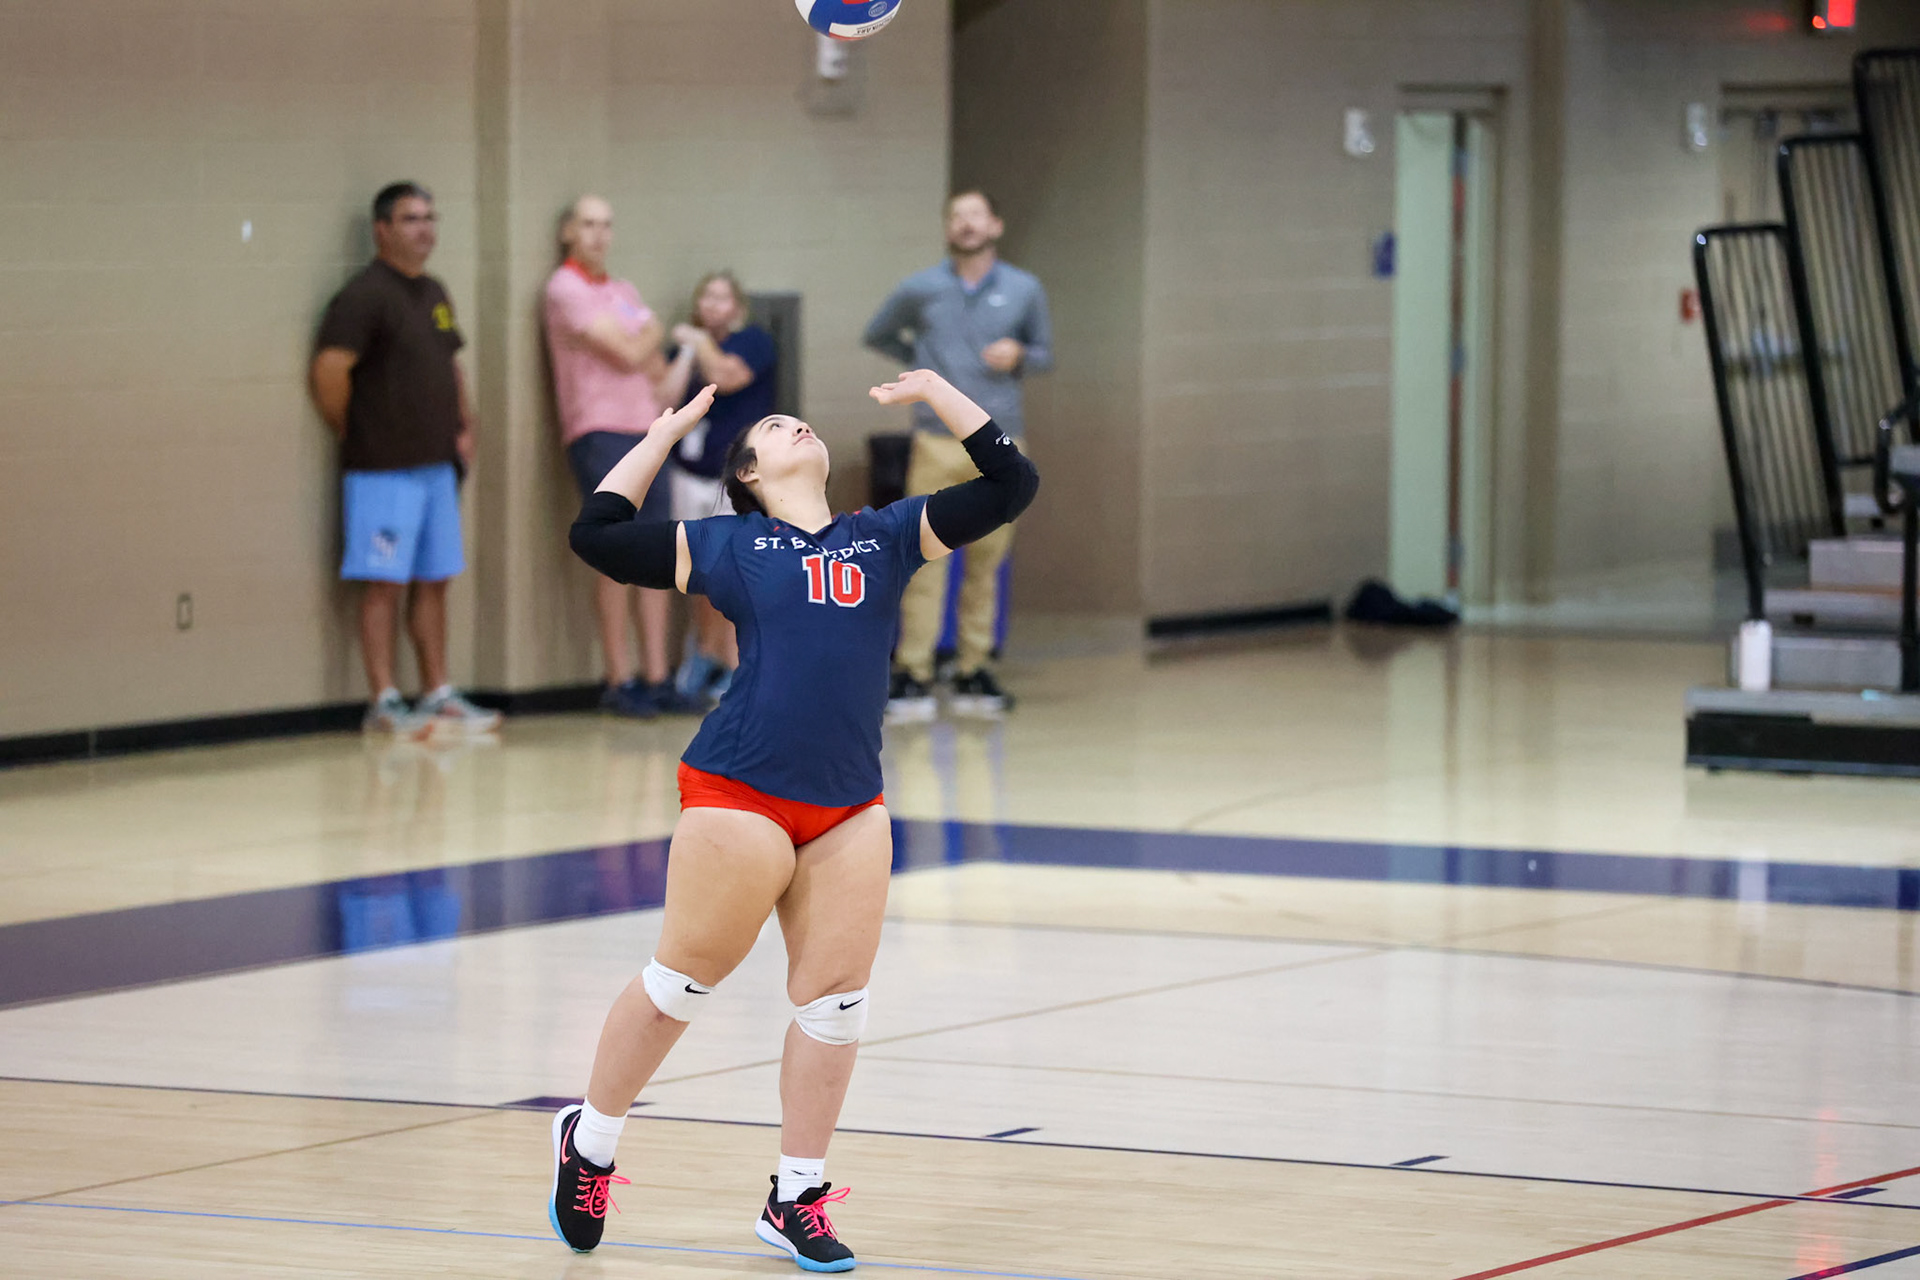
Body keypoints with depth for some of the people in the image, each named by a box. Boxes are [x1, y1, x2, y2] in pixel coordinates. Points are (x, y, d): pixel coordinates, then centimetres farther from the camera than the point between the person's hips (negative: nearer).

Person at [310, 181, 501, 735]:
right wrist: (352, 434, -9)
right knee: (384, 584, -5)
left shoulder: (435, 295, 15)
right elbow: (329, 371, -19)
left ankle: (439, 694, 17)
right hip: (383, 470, -8)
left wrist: (463, 427, 16)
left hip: (437, 463, 8)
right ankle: (384, 701, -2)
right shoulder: (365, 295, -12)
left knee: (434, 580, 11)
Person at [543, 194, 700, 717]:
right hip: (598, 433, -7)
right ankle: (620, 681, -5)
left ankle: (656, 679, 6)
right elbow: (627, 353, -10)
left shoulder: (623, 291, 20)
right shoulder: (565, 288, -5)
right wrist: (651, 334, 9)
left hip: (644, 431, 7)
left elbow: (655, 365, 19)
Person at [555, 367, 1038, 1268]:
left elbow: (1011, 485, 16)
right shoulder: (722, 545, 8)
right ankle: (589, 1139, 22)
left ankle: (795, 1201, 14)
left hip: (851, 811, 4)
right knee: (682, 983, 3)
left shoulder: (888, 535, 15)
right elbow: (596, 532, 11)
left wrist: (936, 394, 13)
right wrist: (669, 429, 15)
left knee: (836, 1003, 2)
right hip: (740, 793, -4)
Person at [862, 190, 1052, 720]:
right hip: (938, 442, -1)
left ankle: (973, 672, 12)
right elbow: (878, 334, 20)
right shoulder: (921, 290, 5)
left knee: (986, 561, 4)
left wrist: (1019, 356, -6)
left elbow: (1045, 354, 16)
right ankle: (913, 676, -8)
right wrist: (921, 362, 7)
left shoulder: (1024, 291, 7)